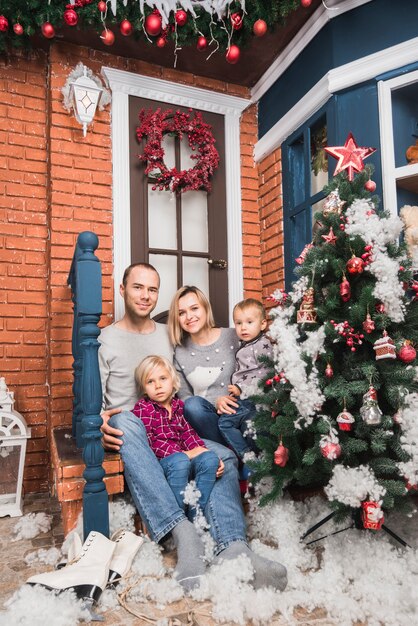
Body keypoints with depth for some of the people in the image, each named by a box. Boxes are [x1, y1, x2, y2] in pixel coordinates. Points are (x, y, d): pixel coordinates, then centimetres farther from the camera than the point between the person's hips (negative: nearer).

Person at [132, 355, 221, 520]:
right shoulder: (142, 408, 1)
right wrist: (182, 454, -17)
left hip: (183, 456, 5)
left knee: (210, 458, -22)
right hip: (158, 461, -5)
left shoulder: (178, 405, 18)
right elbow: (148, 441, -10)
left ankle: (196, 515, -17)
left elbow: (188, 433, 12)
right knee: (179, 461, -36)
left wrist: (204, 453, -8)